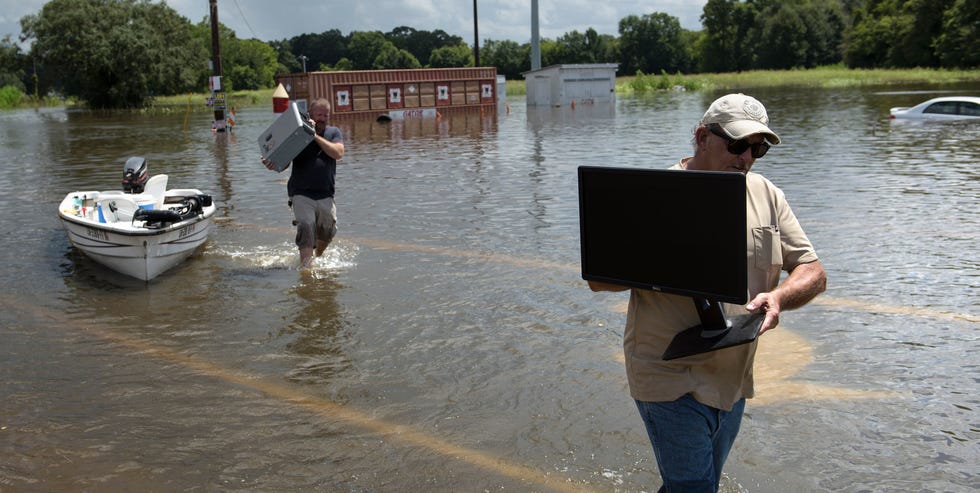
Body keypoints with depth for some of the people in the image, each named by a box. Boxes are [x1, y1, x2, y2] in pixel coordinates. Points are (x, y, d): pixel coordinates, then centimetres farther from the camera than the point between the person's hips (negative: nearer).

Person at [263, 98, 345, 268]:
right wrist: (272, 164, -21)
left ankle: (318, 258, 37)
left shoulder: (334, 132, 10)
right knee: (306, 225, -21)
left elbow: (338, 153, -9)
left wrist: (316, 136, -14)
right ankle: (305, 266, -17)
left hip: (325, 195, 2)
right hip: (301, 194, -2)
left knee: (328, 232, 7)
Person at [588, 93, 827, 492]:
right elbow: (599, 278, -12)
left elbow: (813, 273, 4)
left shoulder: (766, 195, 4)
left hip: (733, 381, 6)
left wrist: (778, 296, -19)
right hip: (671, 381, -6)